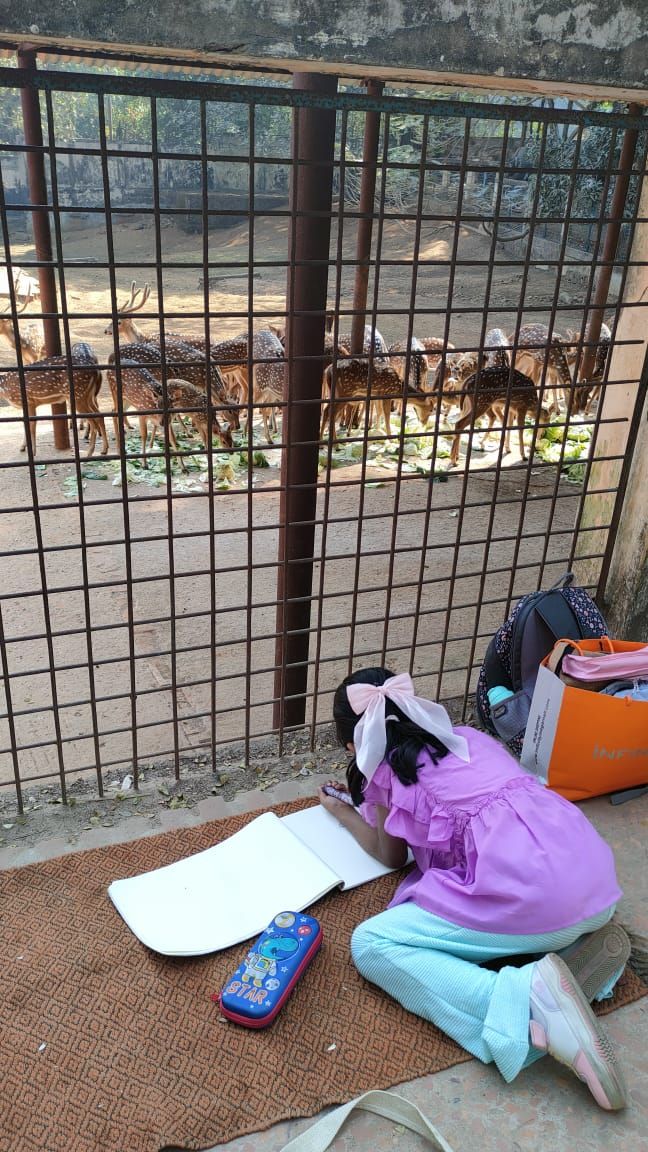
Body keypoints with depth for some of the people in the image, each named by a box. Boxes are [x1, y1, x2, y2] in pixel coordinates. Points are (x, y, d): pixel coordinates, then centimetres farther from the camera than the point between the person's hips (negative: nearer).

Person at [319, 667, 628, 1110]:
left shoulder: (384, 770, 9)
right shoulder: (468, 736, 24)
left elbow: (391, 855, 26)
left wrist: (343, 811, 42)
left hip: (527, 899, -7)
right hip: (600, 889, 8)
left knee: (371, 945, 2)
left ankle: (526, 999, -15)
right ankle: (579, 942, 8)